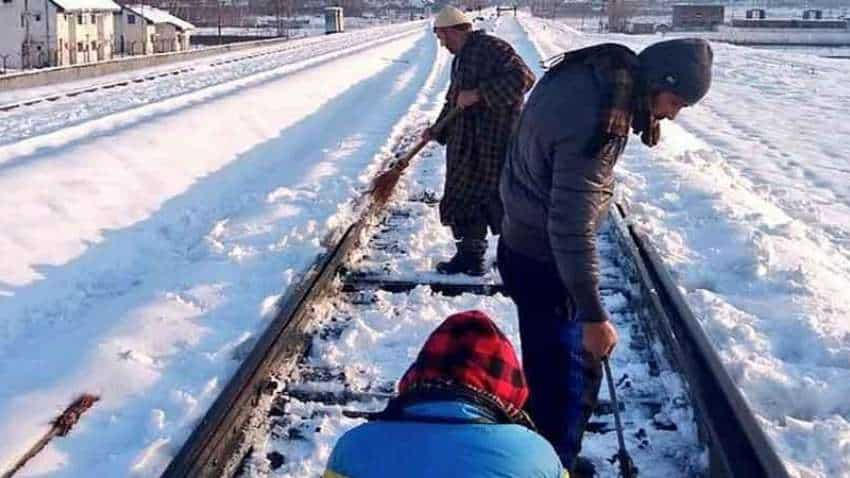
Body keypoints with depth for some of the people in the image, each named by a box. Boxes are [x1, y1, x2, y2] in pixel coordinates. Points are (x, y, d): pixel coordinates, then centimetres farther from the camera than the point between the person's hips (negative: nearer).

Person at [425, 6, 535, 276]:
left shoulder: (491, 48, -12)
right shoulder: (460, 59, 18)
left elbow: (522, 77, -24)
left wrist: (479, 93, -25)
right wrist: (437, 132, 15)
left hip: (496, 146, -9)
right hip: (467, 149, 9)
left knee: (503, 204, -4)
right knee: (464, 202, 14)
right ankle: (469, 256, 25)